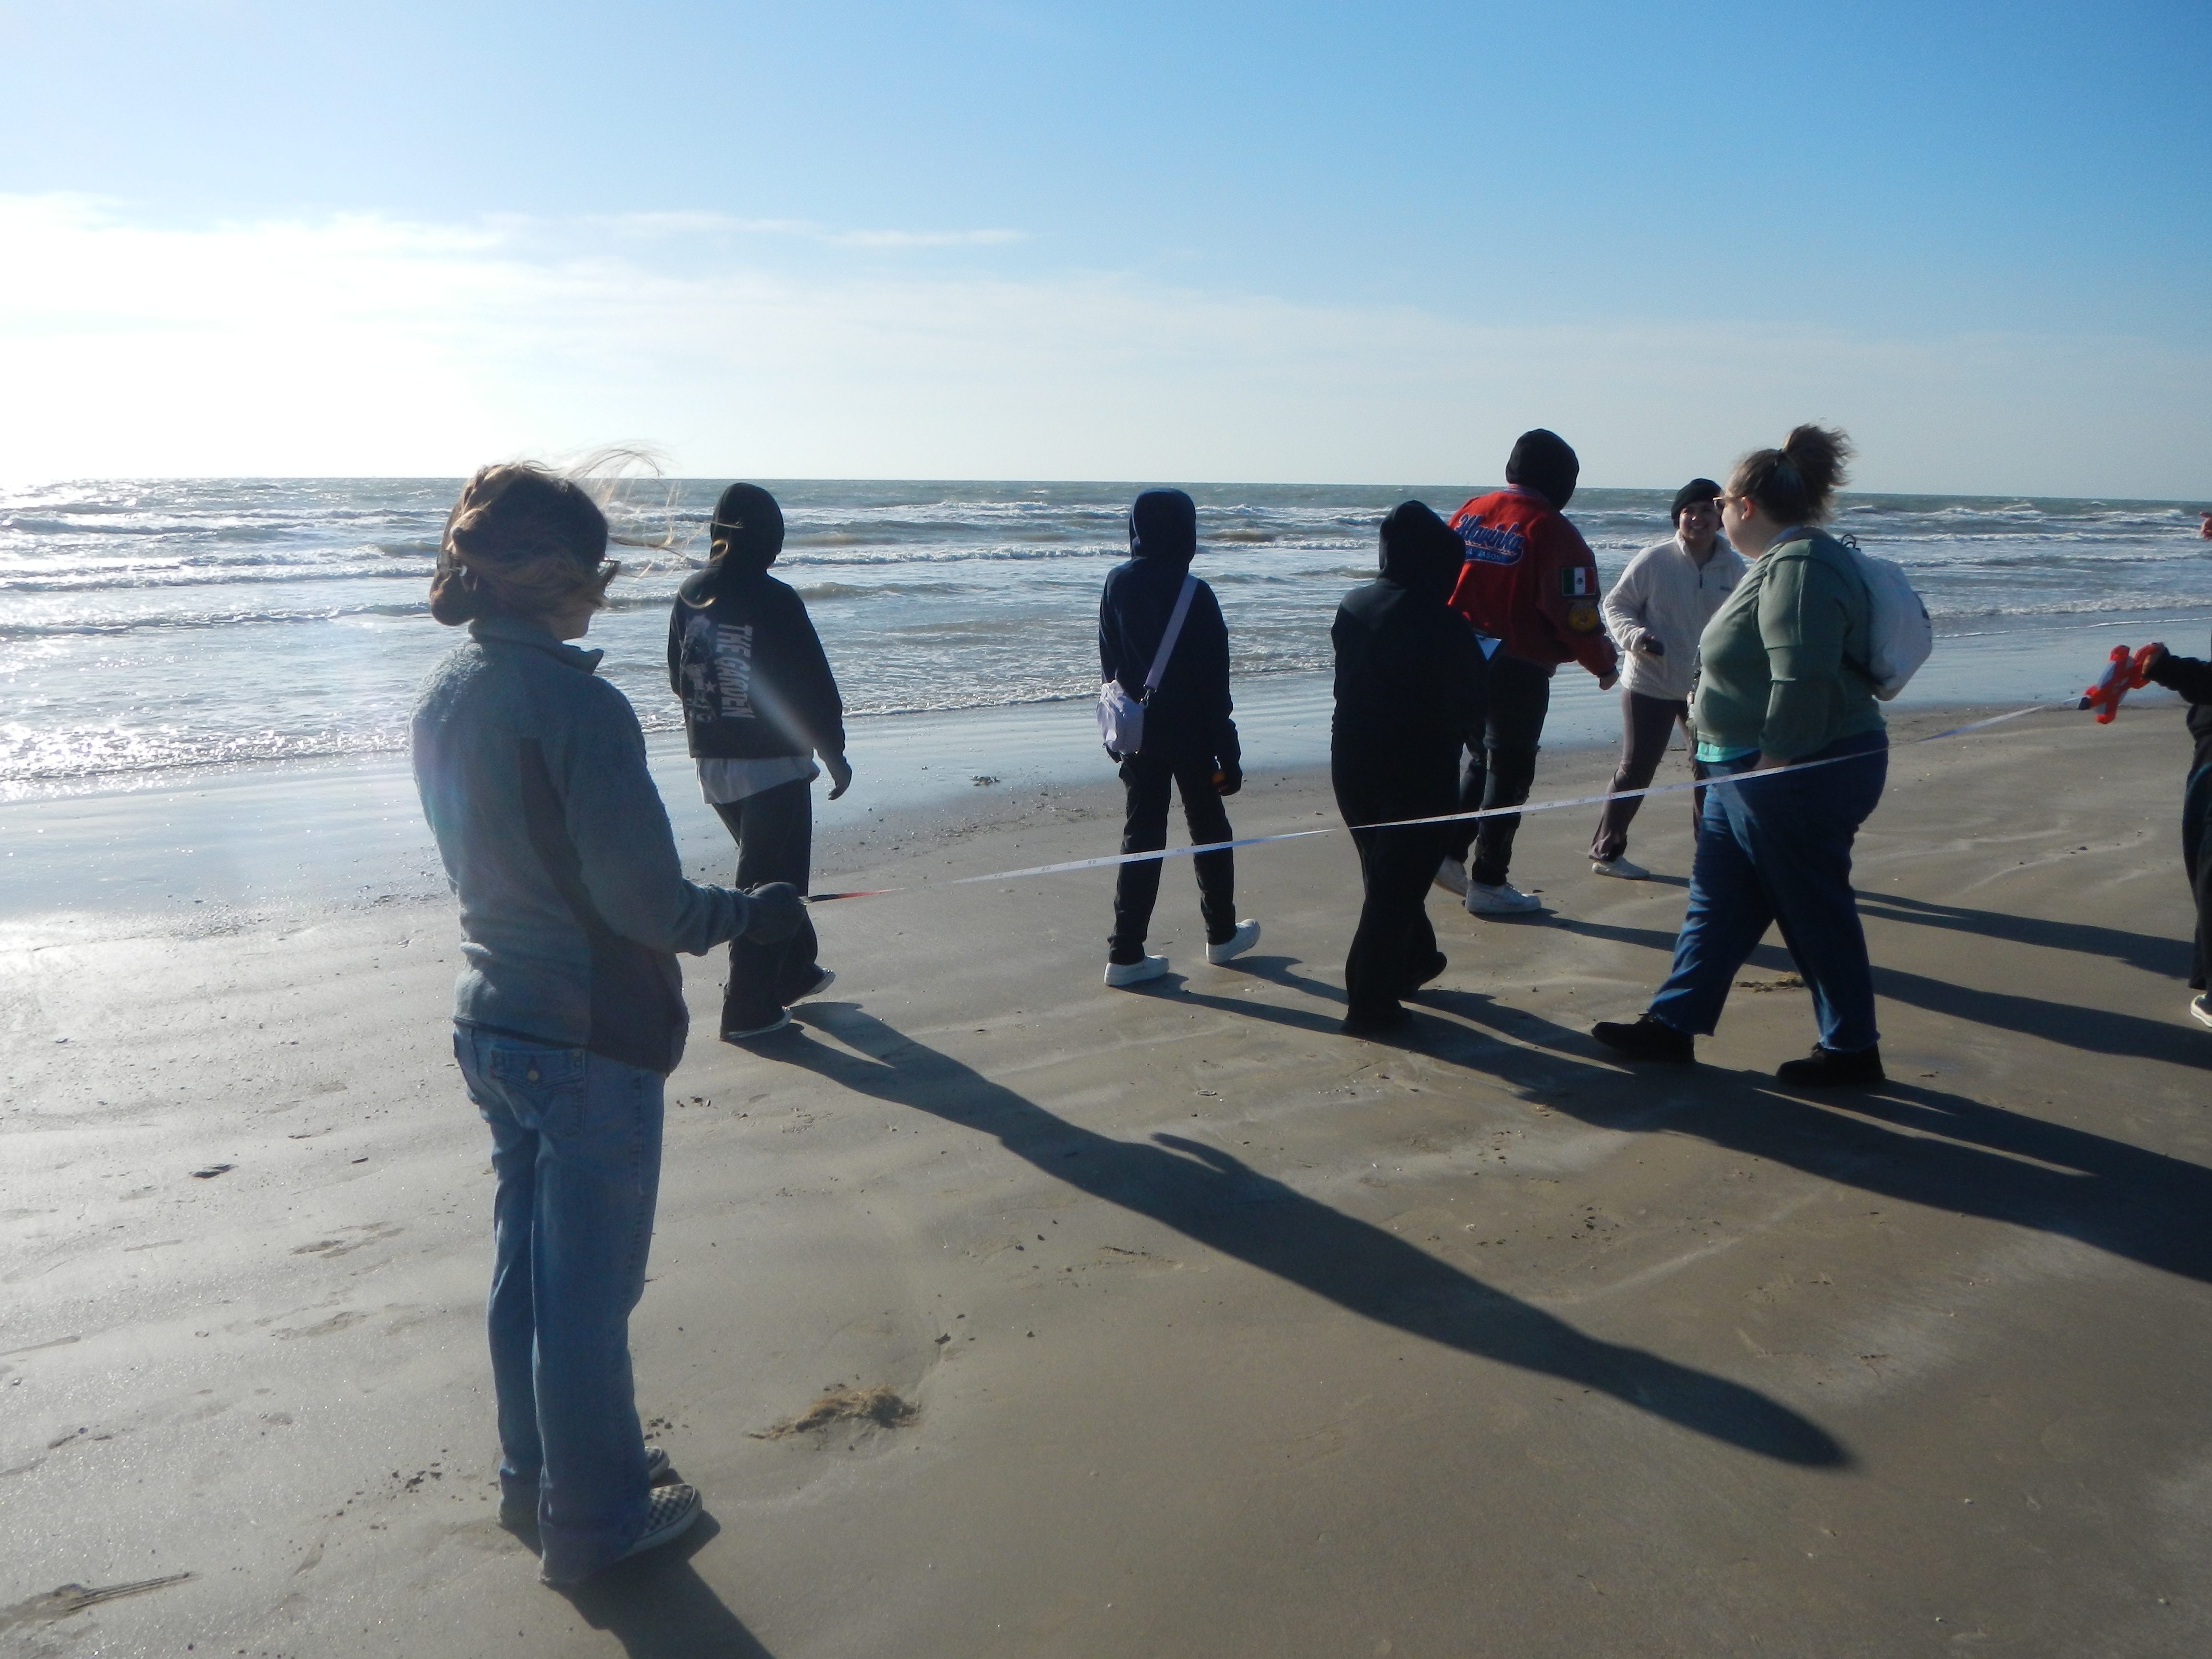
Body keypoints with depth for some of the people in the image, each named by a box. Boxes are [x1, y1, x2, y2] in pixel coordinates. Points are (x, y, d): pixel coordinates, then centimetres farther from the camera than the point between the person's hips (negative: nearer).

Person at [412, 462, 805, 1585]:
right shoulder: (575, 701, -23)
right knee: (587, 1289, 7)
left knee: (527, 1261, 22)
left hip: (491, 1024, 8)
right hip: (591, 1040, -8)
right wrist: (751, 914, -5)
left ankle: (535, 1474, 40)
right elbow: (646, 902, -22)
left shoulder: (445, 693, 3)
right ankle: (593, 1521, 24)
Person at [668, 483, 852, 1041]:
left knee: (765, 870, 23)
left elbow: (679, 680, 12)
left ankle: (794, 971, 36)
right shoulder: (774, 600, -17)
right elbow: (814, 685, -14)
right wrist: (834, 752, -2)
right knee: (769, 883, 3)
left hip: (711, 764, 7)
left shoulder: (689, 596, 1)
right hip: (773, 764, -6)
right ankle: (749, 1009, 7)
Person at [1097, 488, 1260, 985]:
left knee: (1141, 836, 8)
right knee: (1209, 832, 14)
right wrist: (1228, 752, -8)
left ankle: (1126, 953, 4)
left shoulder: (1117, 585, -1)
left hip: (1137, 734, 4)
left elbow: (1109, 667, 7)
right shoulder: (1194, 595, -15)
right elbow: (1213, 683, -13)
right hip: (1189, 736, -4)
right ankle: (1222, 934, 29)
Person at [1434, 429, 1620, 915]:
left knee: (1483, 759, 22)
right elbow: (1576, 614, -15)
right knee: (1509, 771, 6)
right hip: (1517, 670, -6)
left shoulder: (1470, 512, 4)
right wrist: (1605, 665, 0)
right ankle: (1487, 883, 11)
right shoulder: (1552, 532, -14)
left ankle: (1447, 854, 18)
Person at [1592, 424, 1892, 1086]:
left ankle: (1852, 1051, 15)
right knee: (1716, 899, 13)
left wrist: (1776, 761, -24)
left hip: (1797, 777, -11)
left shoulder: (1798, 567, -19)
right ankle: (1673, 1025, 21)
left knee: (1815, 912, 1)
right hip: (1755, 772, 11)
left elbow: (1802, 679, -28)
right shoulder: (1783, 561, 15)